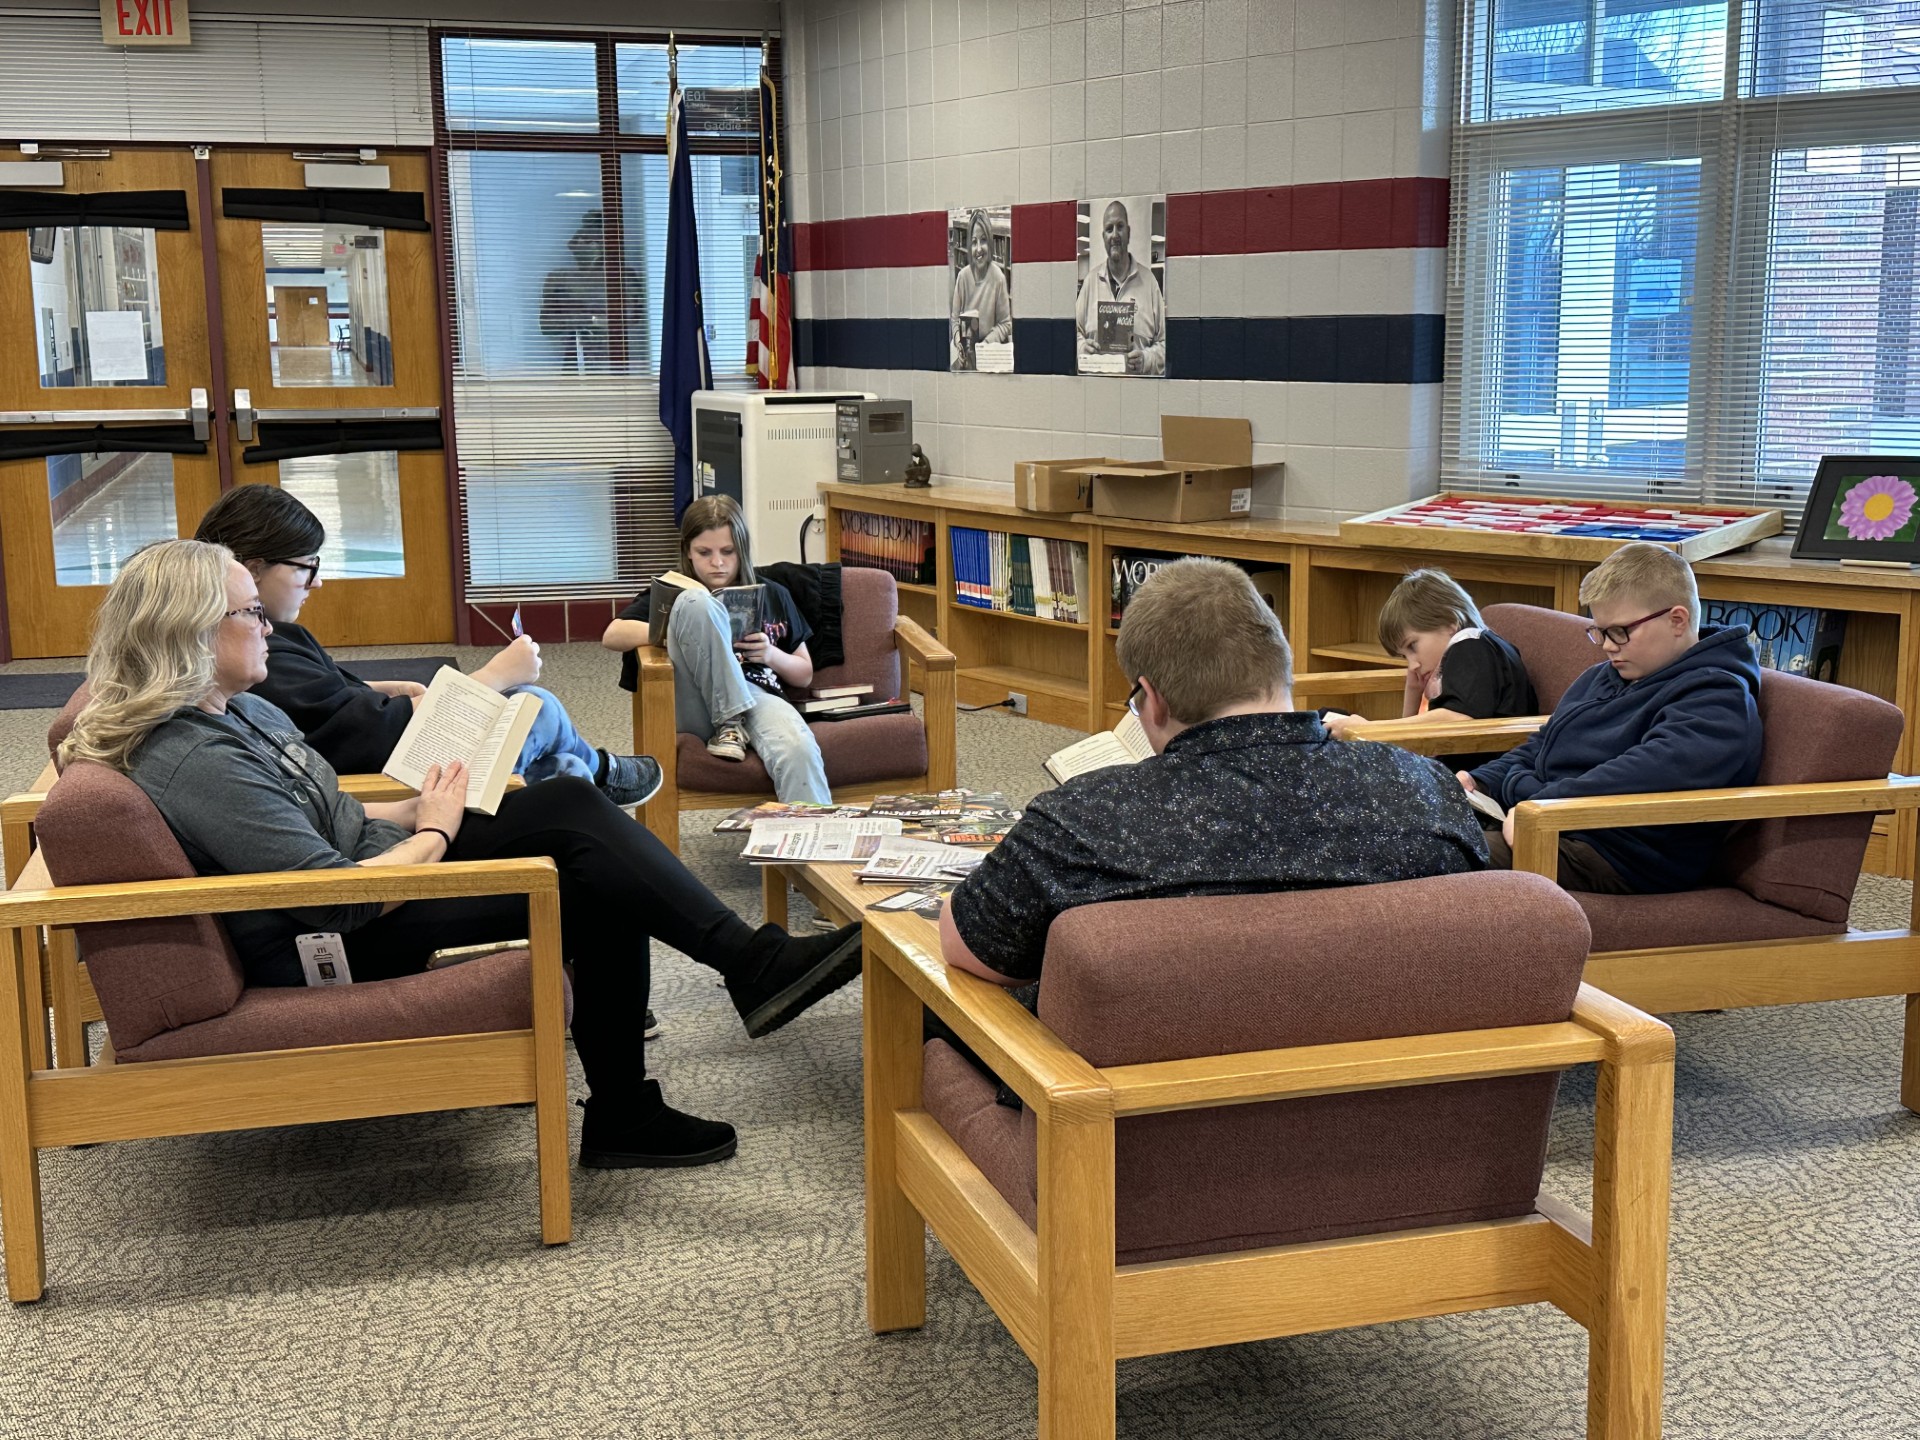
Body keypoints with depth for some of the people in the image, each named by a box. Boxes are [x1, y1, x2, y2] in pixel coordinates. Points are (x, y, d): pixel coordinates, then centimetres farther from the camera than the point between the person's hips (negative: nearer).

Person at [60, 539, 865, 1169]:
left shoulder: (235, 711, 10)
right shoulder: (195, 765, -22)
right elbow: (337, 898, -26)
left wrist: (420, 810, 3)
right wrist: (434, 833, -11)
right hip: (343, 954, -10)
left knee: (571, 805, -6)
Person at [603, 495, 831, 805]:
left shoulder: (773, 596, 23)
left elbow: (805, 676, 24)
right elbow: (612, 636, 0)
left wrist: (772, 655, 2)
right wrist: (670, 633, -14)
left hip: (758, 698, 1)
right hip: (698, 708, -1)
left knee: (799, 751, -37)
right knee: (696, 603, -25)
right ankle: (729, 724, -25)